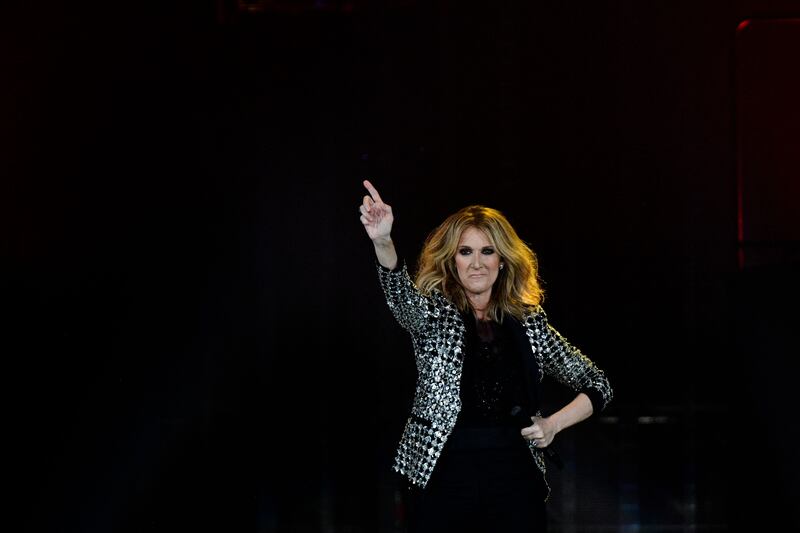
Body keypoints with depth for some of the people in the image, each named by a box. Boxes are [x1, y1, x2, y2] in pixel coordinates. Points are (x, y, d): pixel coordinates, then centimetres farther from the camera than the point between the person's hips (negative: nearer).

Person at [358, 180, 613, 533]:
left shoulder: (530, 324, 8)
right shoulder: (434, 315, 1)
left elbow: (597, 386, 15)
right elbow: (400, 293, -23)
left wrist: (554, 424, -3)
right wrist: (382, 242, -42)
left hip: (515, 483, 2)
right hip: (442, 480, -2)